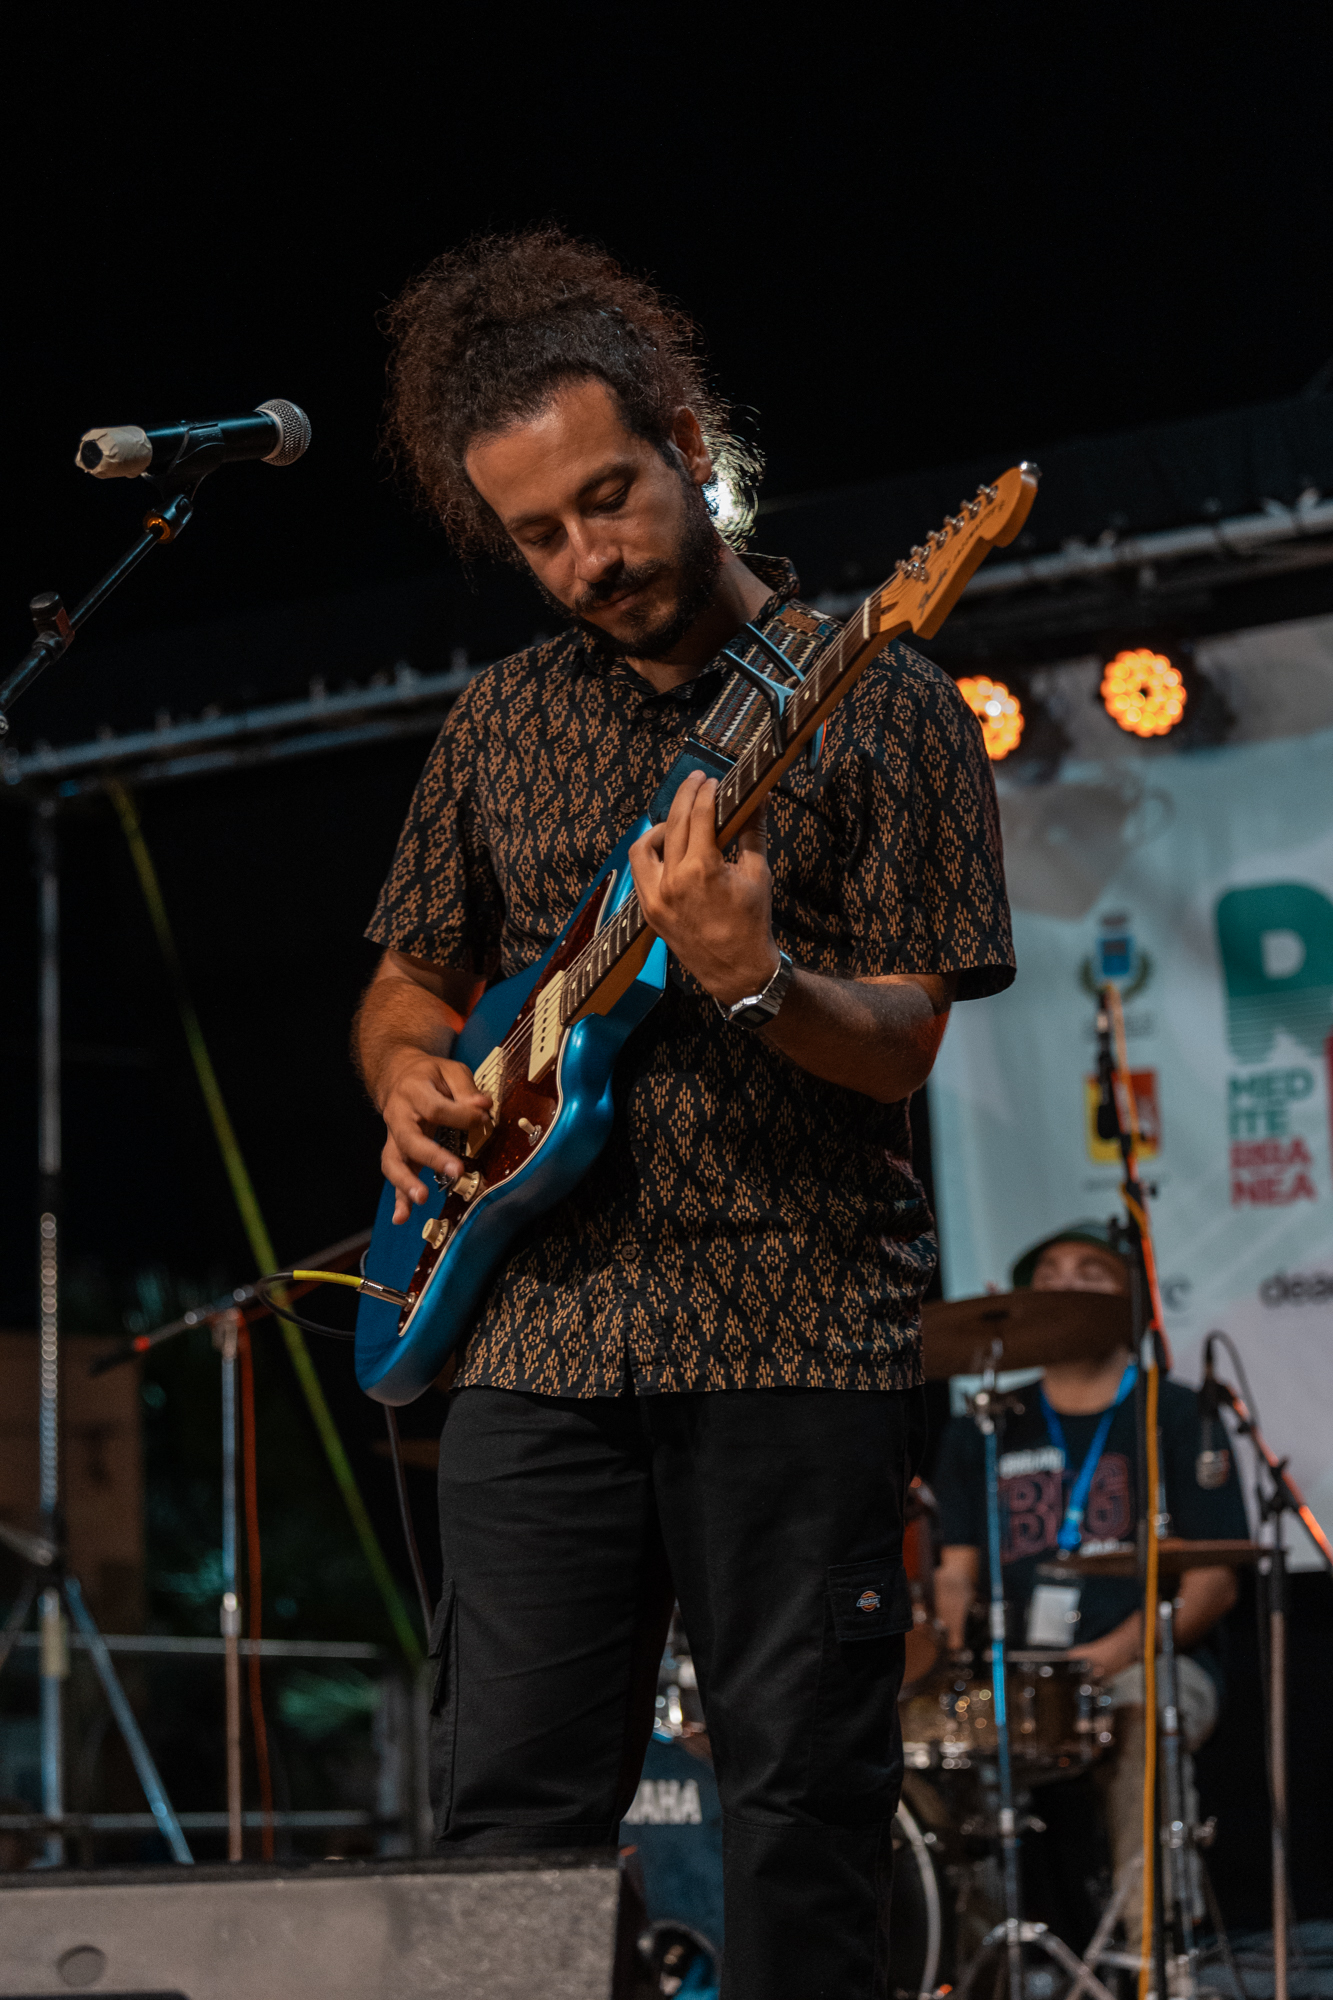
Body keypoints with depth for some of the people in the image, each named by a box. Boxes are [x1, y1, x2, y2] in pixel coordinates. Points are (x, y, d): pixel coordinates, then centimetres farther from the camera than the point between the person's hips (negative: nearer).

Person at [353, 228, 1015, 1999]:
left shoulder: (876, 702, -1)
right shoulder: (503, 723, 14)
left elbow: (904, 1046, -6)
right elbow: (410, 982, 25)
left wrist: (749, 982, -25)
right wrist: (412, 1078, 2)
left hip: (797, 1329, -4)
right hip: (541, 1330, 4)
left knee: (804, 1811, -1)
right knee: (510, 1817, 1)